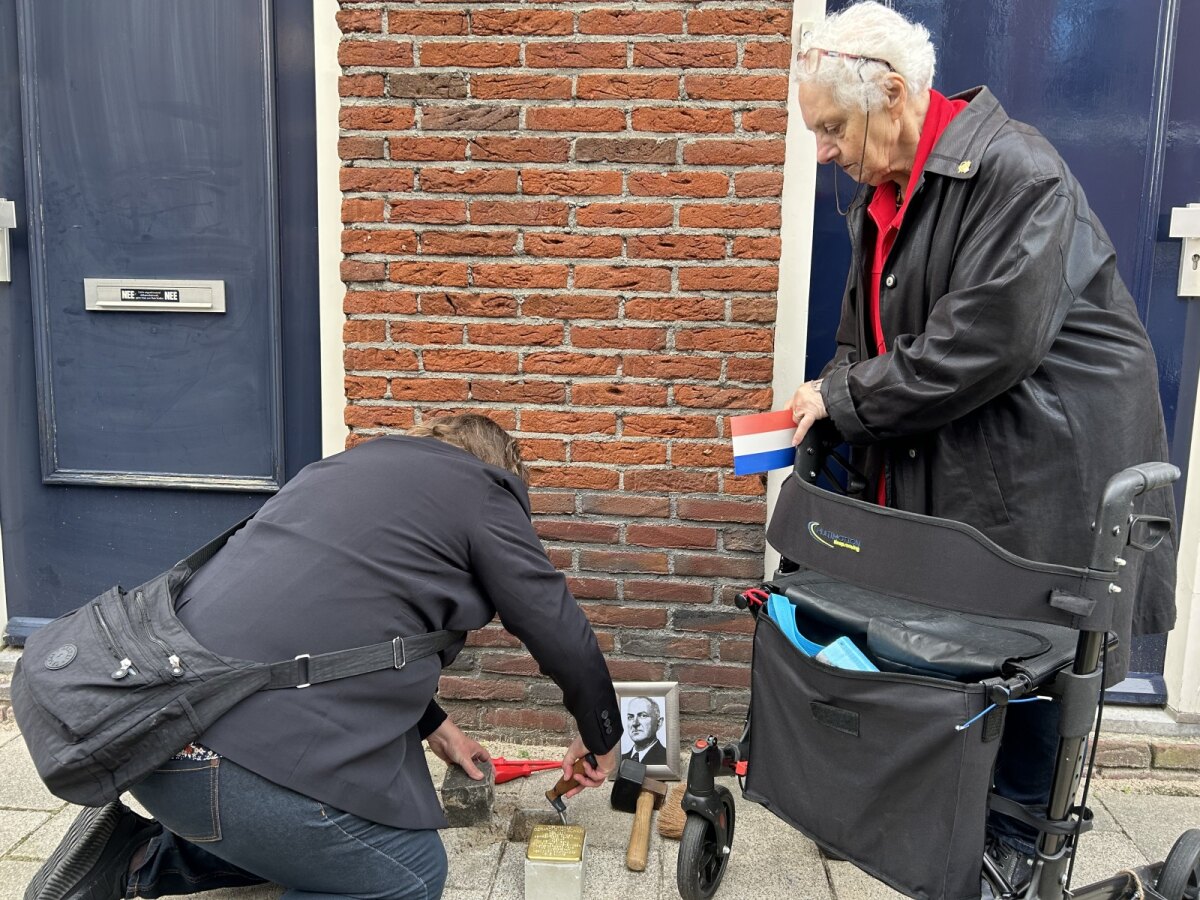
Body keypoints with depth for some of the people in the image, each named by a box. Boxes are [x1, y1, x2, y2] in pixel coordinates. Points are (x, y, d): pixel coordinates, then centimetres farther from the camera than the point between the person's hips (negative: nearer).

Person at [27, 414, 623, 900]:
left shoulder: (359, 463, 24)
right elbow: (563, 635, 5)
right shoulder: (482, 492, 1)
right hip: (255, 753, -9)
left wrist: (435, 726, 38)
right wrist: (602, 739, 23)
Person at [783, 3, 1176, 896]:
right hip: (938, 475, 8)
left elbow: (990, 339, -26)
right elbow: (870, 338, 15)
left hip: (1040, 474, -7)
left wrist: (847, 400, -19)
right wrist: (827, 395, -5)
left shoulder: (1014, 170, -17)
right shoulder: (882, 198, 10)